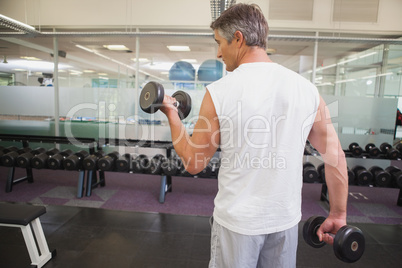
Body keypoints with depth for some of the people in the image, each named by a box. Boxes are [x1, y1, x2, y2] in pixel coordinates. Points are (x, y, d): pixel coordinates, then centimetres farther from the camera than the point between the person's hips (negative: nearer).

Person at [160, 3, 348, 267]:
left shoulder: (220, 92, -17)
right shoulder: (306, 87, -6)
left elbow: (193, 162, -8)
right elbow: (335, 155, -1)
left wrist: (171, 113, 5)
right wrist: (338, 215, 11)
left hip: (237, 220, -3)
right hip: (286, 219, 4)